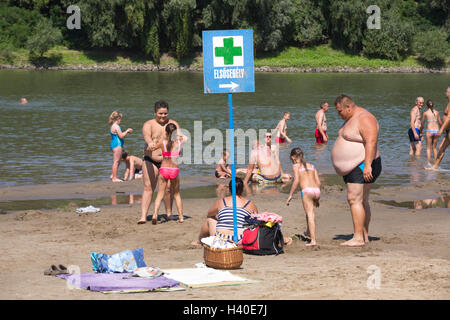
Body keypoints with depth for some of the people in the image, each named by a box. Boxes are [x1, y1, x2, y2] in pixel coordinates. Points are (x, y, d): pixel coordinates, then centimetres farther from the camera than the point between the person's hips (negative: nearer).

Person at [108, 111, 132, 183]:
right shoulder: (116, 126, -16)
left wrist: (126, 131, 18)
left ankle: (113, 175, 24)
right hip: (117, 144, -11)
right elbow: (121, 136, -19)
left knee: (117, 161, 18)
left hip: (114, 144, 11)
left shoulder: (113, 126, 16)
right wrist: (127, 131, -6)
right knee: (116, 161, -6)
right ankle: (114, 178, -4)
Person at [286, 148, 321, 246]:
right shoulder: (311, 166, 24)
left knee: (310, 214, -7)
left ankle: (313, 240, -14)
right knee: (309, 211, 29)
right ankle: (308, 232, 42)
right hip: (317, 190, 6)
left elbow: (297, 180, -6)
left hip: (307, 191, -6)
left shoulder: (296, 165, 8)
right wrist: (317, 198, 27)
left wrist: (290, 195, -3)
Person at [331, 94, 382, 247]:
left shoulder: (364, 119, -16)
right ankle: (364, 236, 15)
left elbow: (371, 142, -26)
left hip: (362, 167, -11)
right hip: (353, 167, 11)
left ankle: (358, 238, -18)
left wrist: (367, 165, -33)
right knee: (362, 201, 11)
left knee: (354, 199, -16)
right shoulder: (351, 119, 17)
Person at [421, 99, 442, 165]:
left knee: (428, 148, 4)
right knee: (434, 147, 17)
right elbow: (440, 123, 10)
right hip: (436, 130, 3)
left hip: (429, 131, -3)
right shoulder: (437, 112, 6)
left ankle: (429, 163, -5)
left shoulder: (425, 113, -1)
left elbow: (422, 124, 6)